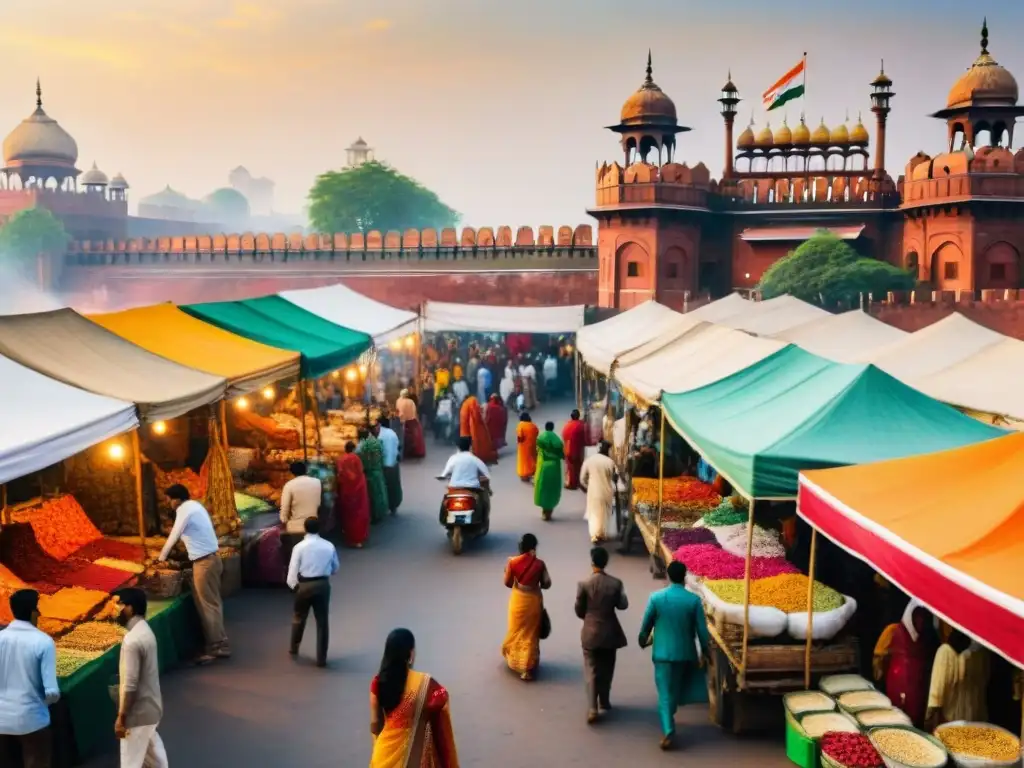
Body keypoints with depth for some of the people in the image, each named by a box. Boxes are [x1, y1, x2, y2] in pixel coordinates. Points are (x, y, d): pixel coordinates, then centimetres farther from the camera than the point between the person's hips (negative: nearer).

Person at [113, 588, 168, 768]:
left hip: (139, 712, -9)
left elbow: (130, 685, -24)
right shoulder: (145, 631, 6)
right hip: (152, 706, 9)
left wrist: (121, 717, -17)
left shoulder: (132, 640, -25)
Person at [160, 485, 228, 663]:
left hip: (204, 562, -9)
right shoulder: (194, 506, 14)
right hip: (210, 559, 9)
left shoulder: (185, 511, -13)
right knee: (211, 602, 12)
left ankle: (218, 646, -2)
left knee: (208, 605, -5)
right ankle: (217, 643, 17)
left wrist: (161, 558, 5)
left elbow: (173, 537, -8)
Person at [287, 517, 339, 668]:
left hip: (304, 585, -1)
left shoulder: (300, 547, -9)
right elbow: (335, 569, 11)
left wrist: (293, 585, 11)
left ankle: (294, 648, 40)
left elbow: (293, 570, -7)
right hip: (323, 585, 1)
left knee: (299, 618, 22)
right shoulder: (329, 546, -1)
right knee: (322, 621, 8)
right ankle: (321, 658, 12)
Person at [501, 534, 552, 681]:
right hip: (533, 601, -1)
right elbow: (546, 584, -7)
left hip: (518, 601, 1)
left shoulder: (512, 562, -13)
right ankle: (528, 667, 12)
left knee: (516, 630, 20)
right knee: (531, 633, 11)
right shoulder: (539, 563, -14)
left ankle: (514, 660, 37)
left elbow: (507, 583, -4)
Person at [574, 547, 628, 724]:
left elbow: (579, 611, -5)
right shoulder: (615, 583, -11)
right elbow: (623, 605, 2)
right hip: (610, 632, 1)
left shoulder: (584, 584, -13)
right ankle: (604, 702, 31)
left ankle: (592, 709, -8)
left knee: (591, 671, 3)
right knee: (606, 670, 19)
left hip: (590, 633, -1)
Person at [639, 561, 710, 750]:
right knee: (676, 688, 23)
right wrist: (705, 652, 7)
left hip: (662, 653, -1)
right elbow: (702, 630, -6)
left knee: (664, 693, 2)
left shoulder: (656, 597, -9)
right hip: (685, 653, 2)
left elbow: (646, 624, 0)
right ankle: (669, 717, 41)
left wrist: (643, 641, 19)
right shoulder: (694, 600, -9)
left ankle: (668, 731, -11)